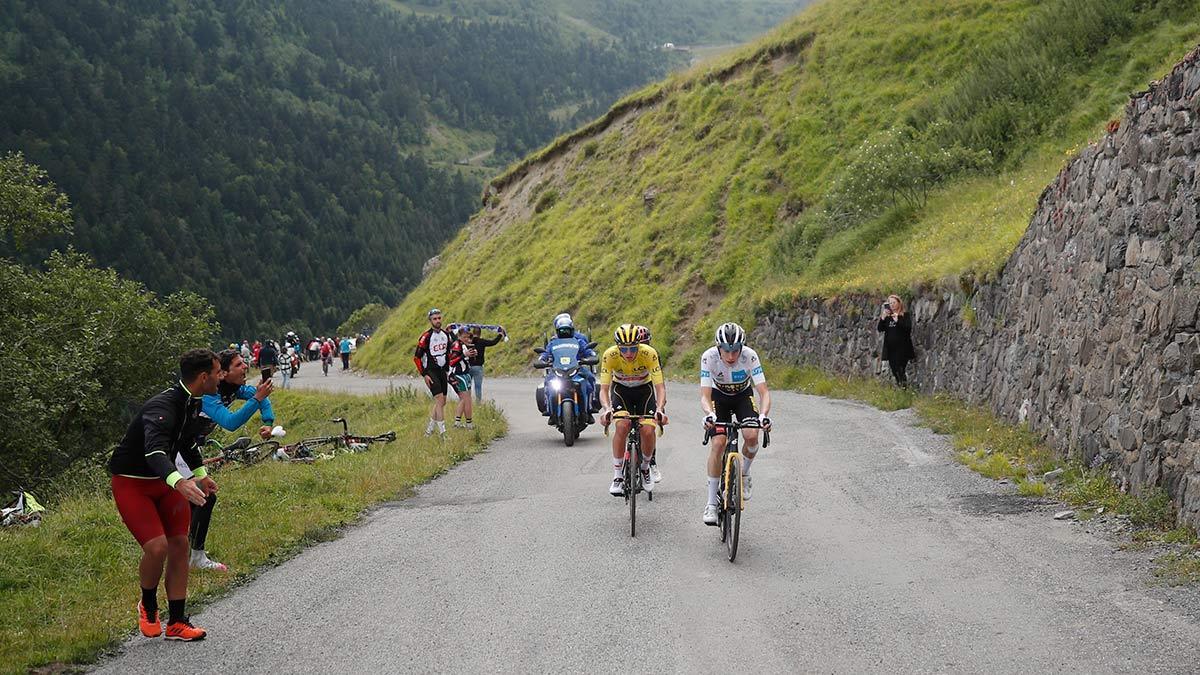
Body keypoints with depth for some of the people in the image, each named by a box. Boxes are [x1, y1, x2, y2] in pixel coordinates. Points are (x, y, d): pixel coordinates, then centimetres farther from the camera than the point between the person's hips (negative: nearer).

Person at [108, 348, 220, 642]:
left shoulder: (193, 403, 1)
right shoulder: (162, 407, -29)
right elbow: (154, 450, -47)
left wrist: (201, 474, 31)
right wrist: (179, 482, -63)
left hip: (164, 480, 8)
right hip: (132, 483, -8)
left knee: (179, 545, 0)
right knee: (157, 547, -20)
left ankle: (177, 623, 9)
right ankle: (148, 606, 9)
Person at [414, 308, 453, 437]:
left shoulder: (446, 334, 5)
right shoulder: (426, 337, -14)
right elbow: (416, 357, -12)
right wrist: (424, 375, -15)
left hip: (442, 370, 7)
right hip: (430, 371, -7)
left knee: (442, 402, 9)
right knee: (440, 400, -15)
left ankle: (429, 429, 23)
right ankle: (443, 433, -14)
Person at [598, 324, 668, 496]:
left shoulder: (649, 353, -30)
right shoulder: (609, 355, -29)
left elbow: (660, 386, -29)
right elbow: (604, 388, -26)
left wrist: (660, 409, -46)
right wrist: (606, 409, -46)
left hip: (644, 389, 0)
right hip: (621, 389, 0)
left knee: (648, 430, -19)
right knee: (622, 426, -25)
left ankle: (645, 468, 11)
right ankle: (617, 477, -13)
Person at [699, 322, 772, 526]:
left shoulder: (750, 356, -31)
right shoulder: (709, 357, -31)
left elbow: (764, 392, -33)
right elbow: (705, 396, -33)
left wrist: (763, 415, -52)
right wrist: (709, 414, -54)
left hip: (743, 395, 1)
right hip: (719, 396, 0)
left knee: (752, 436, -25)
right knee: (718, 442, -19)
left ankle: (744, 474, 7)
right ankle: (712, 503, -10)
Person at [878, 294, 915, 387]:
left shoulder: (905, 315, -1)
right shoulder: (887, 317, 12)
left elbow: (908, 328, -14)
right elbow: (880, 329, 2)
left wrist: (897, 321, -25)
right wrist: (883, 318, -13)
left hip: (902, 348, -5)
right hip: (890, 348, 5)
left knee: (901, 370, -15)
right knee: (894, 371, 6)